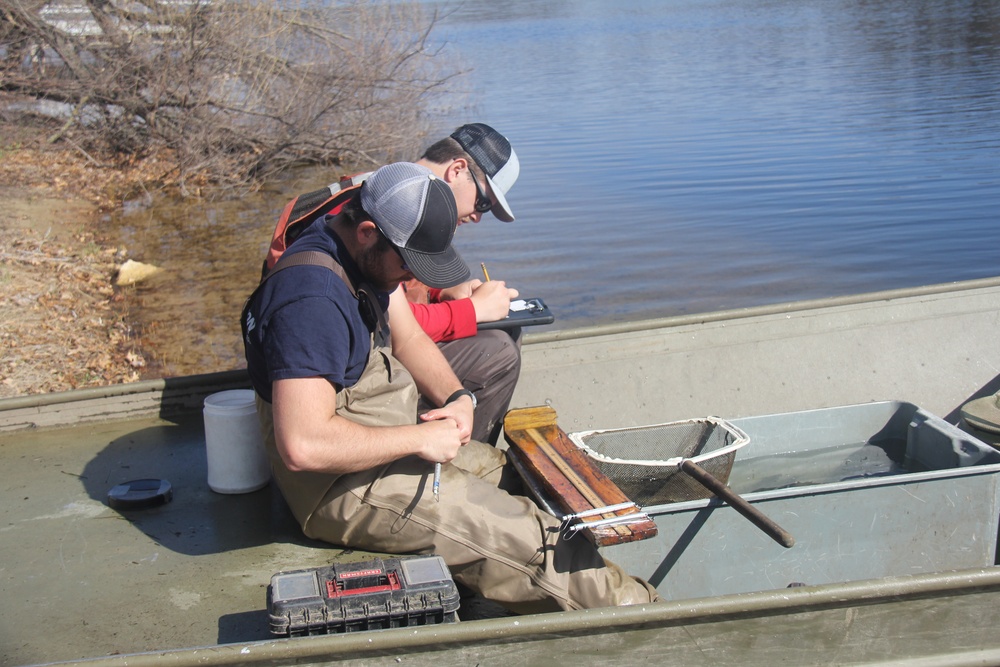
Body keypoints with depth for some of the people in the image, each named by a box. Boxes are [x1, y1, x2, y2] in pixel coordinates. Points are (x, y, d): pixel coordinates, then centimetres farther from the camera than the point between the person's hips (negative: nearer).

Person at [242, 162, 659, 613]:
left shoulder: (367, 255, 3)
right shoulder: (313, 297, -28)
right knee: (530, 542, -12)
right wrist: (420, 438, -26)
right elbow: (302, 445, -35)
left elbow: (406, 335, 15)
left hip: (385, 443, 10)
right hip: (346, 486, -10)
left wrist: (457, 398, -4)